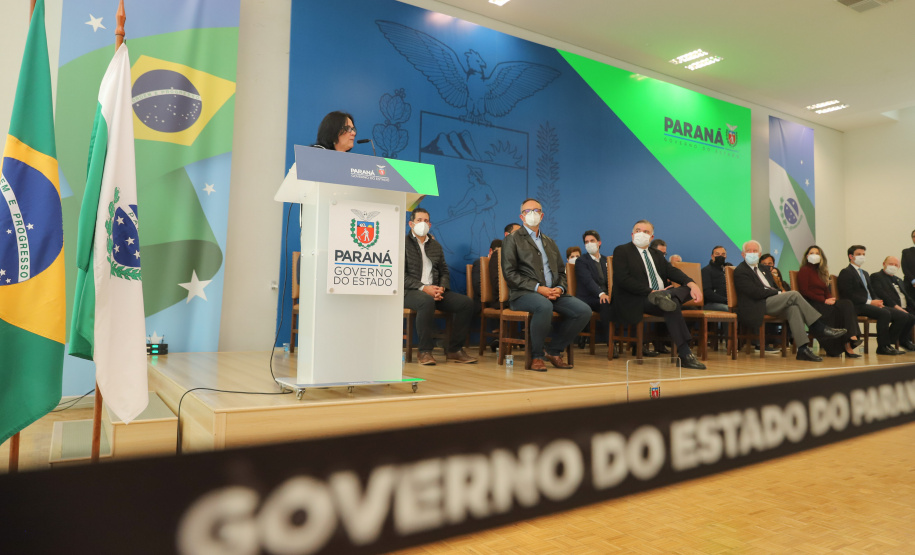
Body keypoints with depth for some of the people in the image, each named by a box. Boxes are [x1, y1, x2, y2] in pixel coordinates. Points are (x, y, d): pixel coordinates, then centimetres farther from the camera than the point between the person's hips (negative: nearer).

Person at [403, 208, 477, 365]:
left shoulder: (435, 245, 21)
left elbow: (444, 271, 19)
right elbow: (401, 276, -7)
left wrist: (441, 288, -3)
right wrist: (423, 288, -18)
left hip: (434, 289, 6)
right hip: (409, 292, -6)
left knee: (466, 302, -15)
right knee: (427, 301, -40)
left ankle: (454, 349, -9)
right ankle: (425, 351, -27)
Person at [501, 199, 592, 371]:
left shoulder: (550, 242, 25)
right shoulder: (512, 240, 5)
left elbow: (561, 271, 23)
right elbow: (509, 274, -6)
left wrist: (560, 288, -1)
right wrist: (537, 288, -15)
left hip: (553, 293, 6)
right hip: (523, 294, -6)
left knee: (584, 311, -16)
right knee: (544, 306, -38)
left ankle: (554, 351, -1)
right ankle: (536, 356, -18)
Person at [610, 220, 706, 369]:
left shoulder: (657, 254, 24)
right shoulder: (621, 251, 3)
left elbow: (672, 271, 9)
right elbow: (623, 279, -11)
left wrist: (692, 284, -13)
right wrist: (651, 292, -19)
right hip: (637, 302, -7)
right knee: (672, 306, -31)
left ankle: (664, 296, -39)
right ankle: (685, 355, -34)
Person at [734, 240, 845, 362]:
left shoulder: (764, 268, 27)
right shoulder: (740, 271, -2)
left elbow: (774, 287, 24)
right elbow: (755, 293, -13)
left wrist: (780, 291, -1)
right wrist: (779, 293, -9)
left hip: (771, 303, 7)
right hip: (756, 308, -7)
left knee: (793, 308, -27)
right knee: (794, 294, -21)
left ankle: (802, 349, -33)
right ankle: (819, 328, -15)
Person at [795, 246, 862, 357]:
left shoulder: (821, 271, 26)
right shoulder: (804, 271, 2)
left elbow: (827, 291, 22)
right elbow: (804, 291, -9)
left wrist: (830, 299, -2)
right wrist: (824, 301, -14)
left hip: (823, 303, 7)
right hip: (811, 303, -7)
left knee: (846, 304, -20)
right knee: (833, 310, -30)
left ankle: (852, 337, -31)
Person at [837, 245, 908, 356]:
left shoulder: (865, 274, 29)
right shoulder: (846, 272, -1)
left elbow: (871, 292, 25)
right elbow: (848, 295, -13)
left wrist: (877, 301, 1)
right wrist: (869, 302, -16)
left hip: (870, 305, 9)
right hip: (857, 307, -9)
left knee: (901, 316, -7)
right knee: (885, 313, -31)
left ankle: (887, 343, -2)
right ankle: (882, 347, -20)